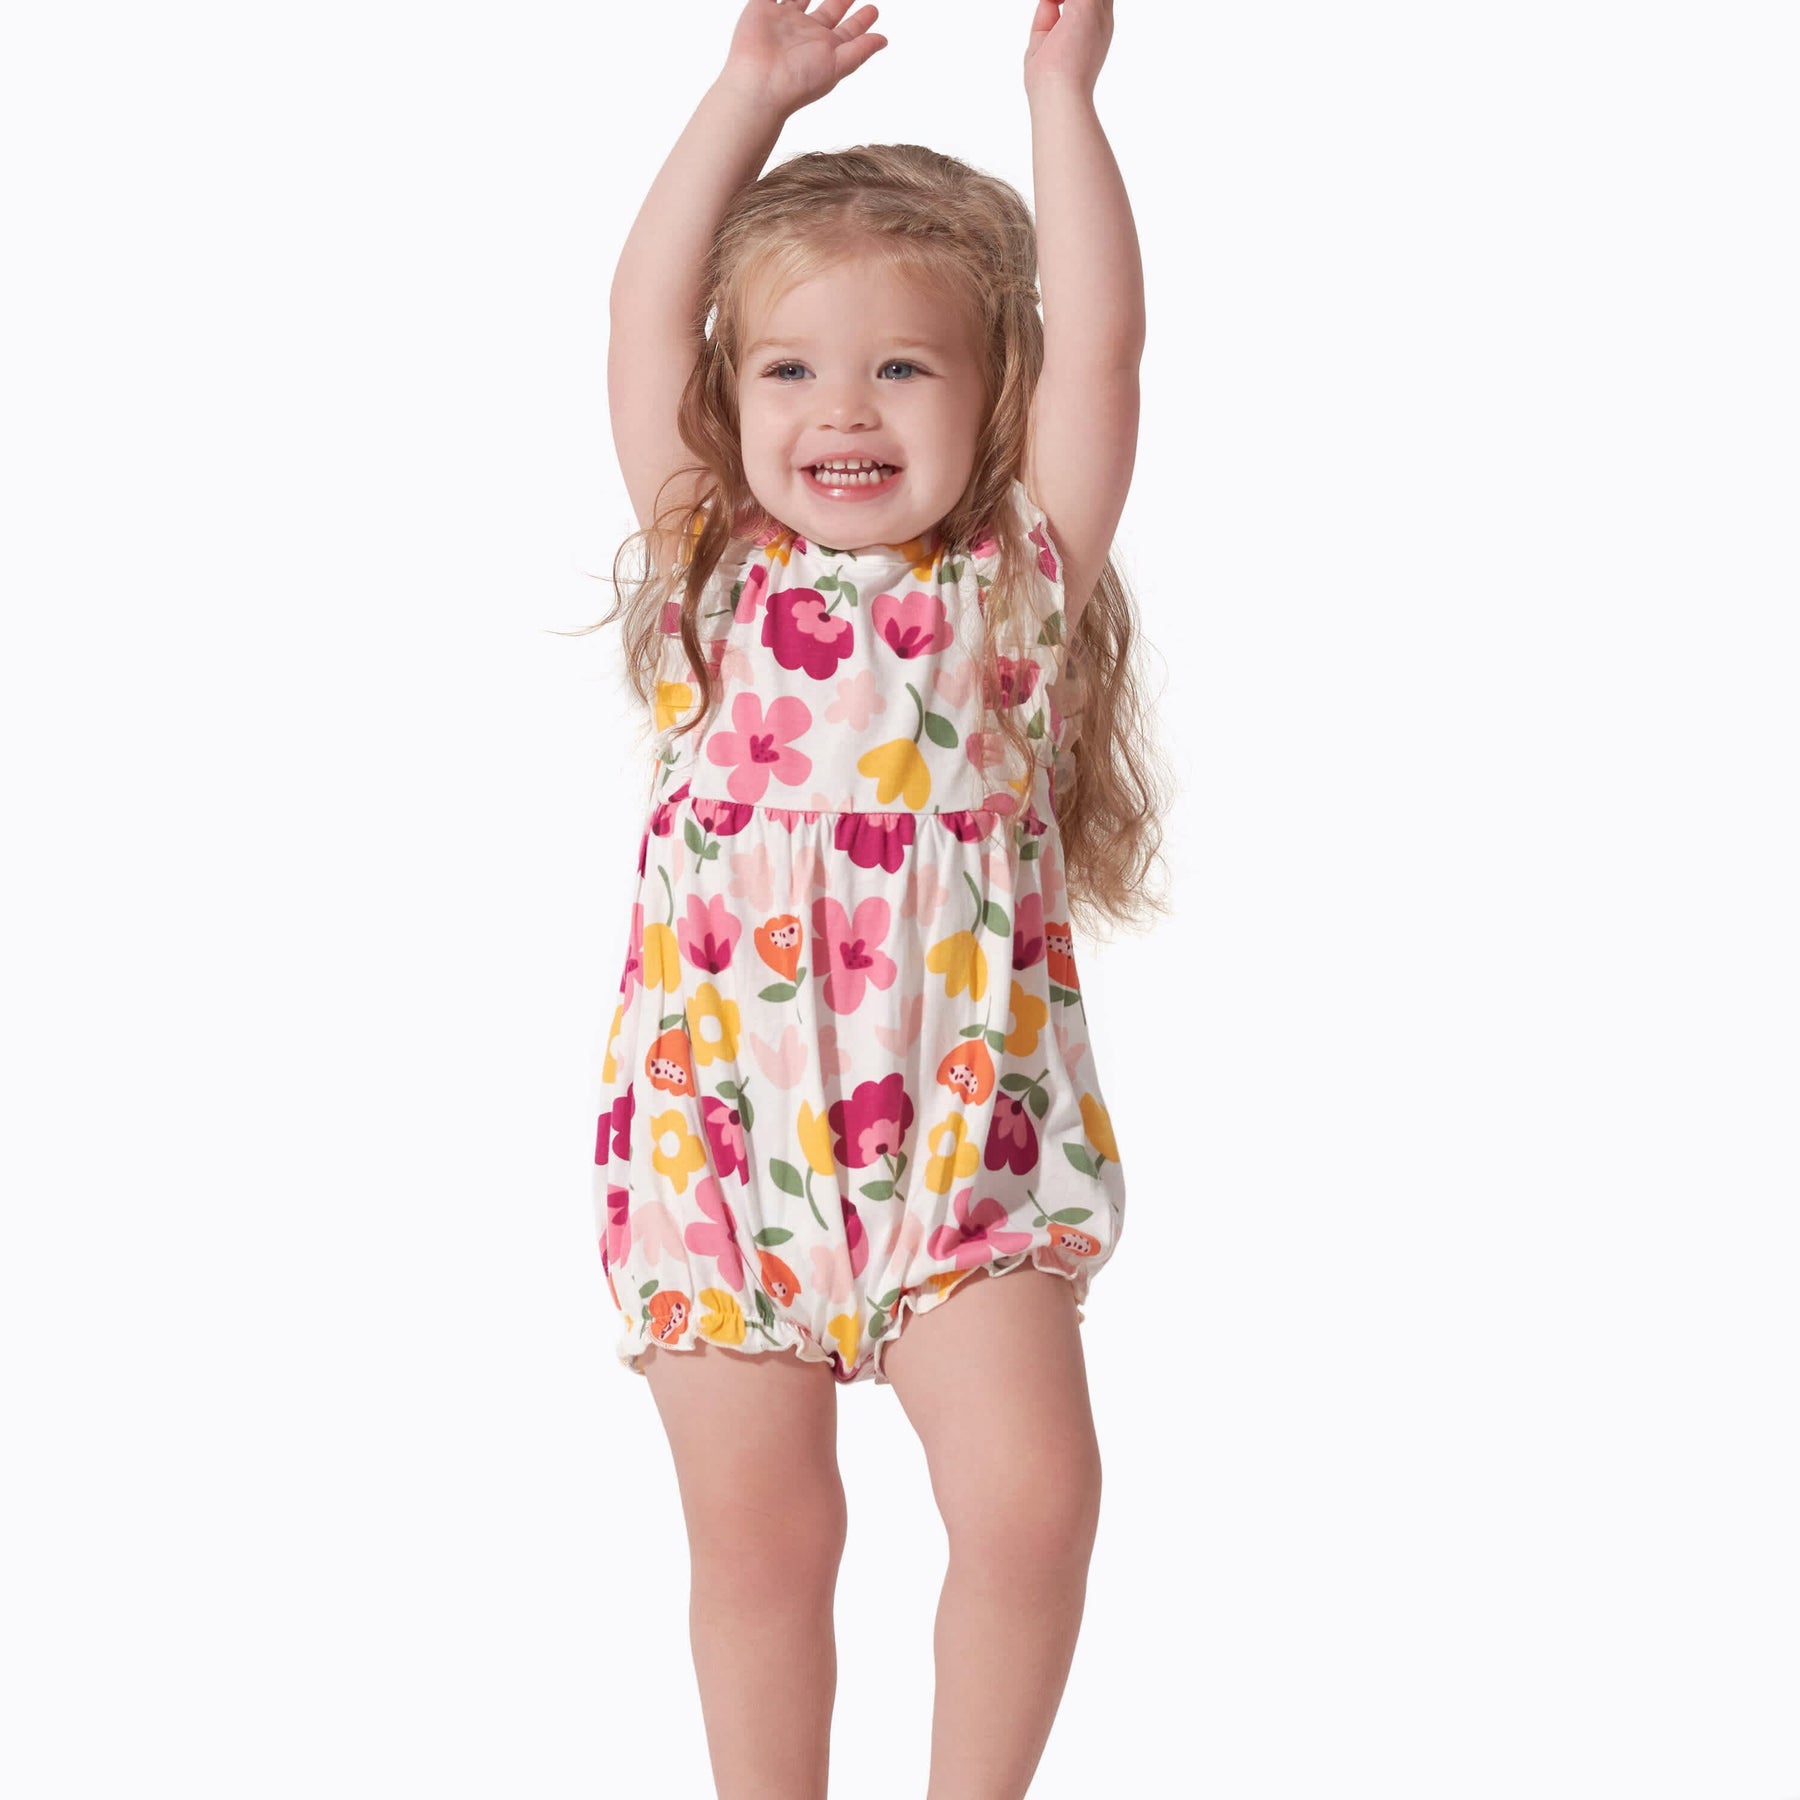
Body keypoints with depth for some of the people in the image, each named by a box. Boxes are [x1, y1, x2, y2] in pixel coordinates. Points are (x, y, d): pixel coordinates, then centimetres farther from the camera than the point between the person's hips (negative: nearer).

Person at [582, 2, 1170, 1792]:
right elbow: (644, 318, 1)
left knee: (1031, 1497, -11)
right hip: (718, 1135, 1)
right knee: (758, 1537, 5)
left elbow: (1100, 340, -5)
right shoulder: (711, 576, 7)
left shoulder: (1016, 584, 3)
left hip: (963, 1128, -1)